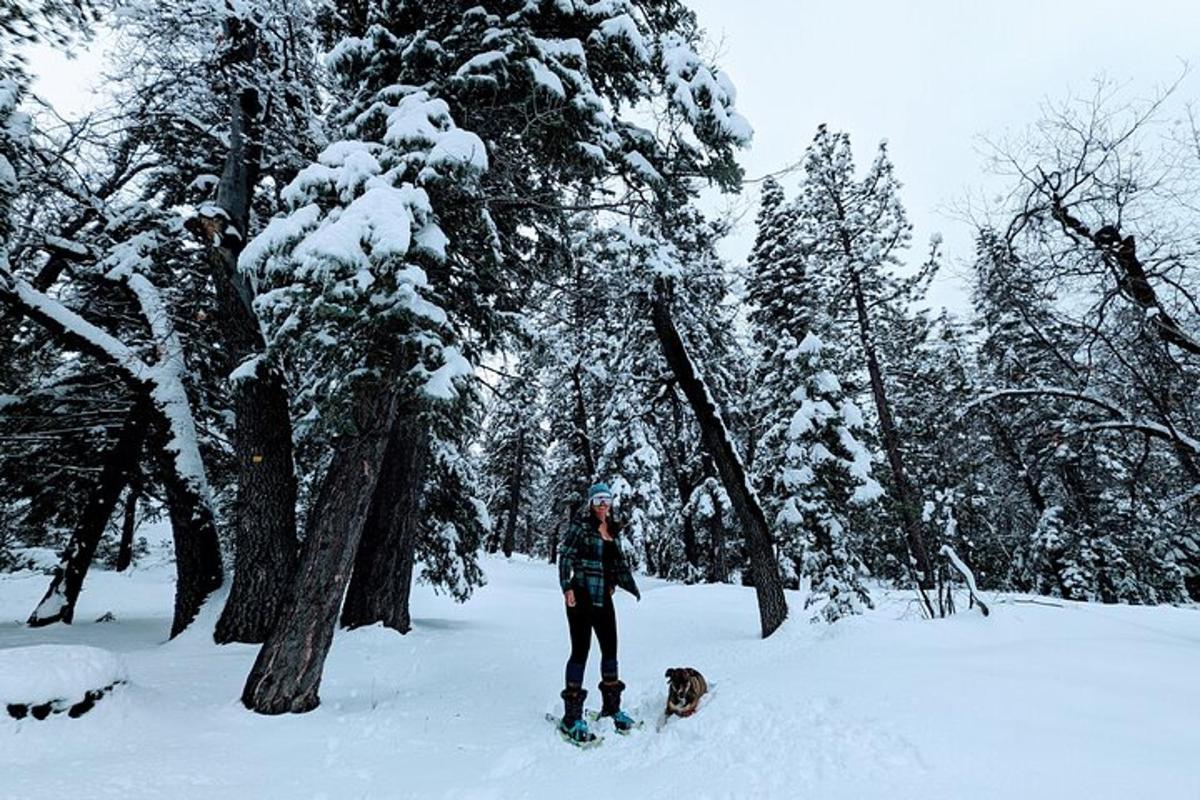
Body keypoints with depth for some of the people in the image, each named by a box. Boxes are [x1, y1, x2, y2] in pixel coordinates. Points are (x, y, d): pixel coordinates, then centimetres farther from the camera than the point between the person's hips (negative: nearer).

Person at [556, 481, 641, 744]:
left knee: (610, 649, 11)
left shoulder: (613, 530, 12)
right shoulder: (580, 525, -7)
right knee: (580, 650, -4)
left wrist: (632, 588, 15)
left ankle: (611, 707, 29)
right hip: (581, 596, -6)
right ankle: (572, 717, 7)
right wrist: (567, 587, -20)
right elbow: (565, 555, -12)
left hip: (603, 597, 6)